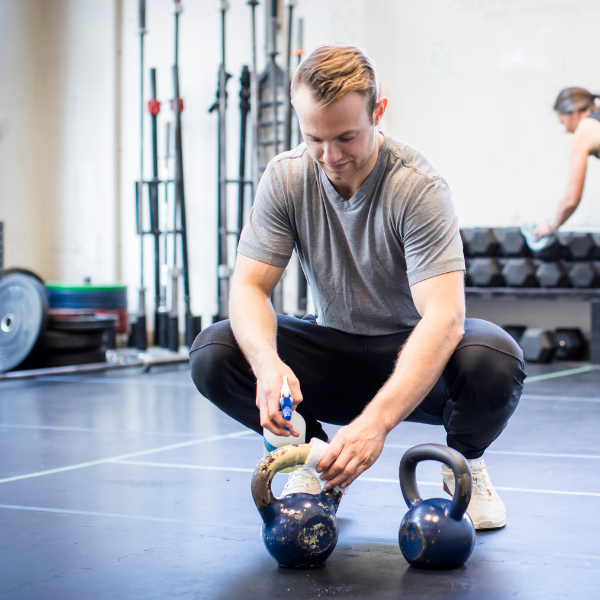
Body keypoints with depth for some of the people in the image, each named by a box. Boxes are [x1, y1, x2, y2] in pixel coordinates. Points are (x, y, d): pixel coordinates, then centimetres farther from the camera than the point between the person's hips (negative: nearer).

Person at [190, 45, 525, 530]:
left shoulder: (419, 187, -24)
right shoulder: (286, 178, -12)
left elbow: (444, 318, -34)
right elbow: (248, 286, -16)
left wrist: (376, 421, -48)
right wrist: (267, 363, -40)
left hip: (414, 358, -3)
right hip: (331, 351, 3)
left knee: (494, 358, -36)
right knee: (214, 353, -22)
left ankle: (466, 462, 0)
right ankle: (316, 457, 3)